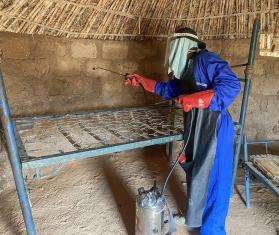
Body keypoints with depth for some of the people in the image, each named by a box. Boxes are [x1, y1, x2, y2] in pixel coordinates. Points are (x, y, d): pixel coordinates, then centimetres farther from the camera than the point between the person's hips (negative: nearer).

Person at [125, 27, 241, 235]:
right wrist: (143, 82, 24)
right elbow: (168, 89, 27)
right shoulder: (186, 69, 16)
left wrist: (195, 99, -29)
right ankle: (195, 218, 41)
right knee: (195, 174, 19)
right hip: (195, 128, 9)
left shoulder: (207, 59, -12)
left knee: (212, 179, 3)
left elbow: (232, 85, -23)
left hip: (213, 128, -9)